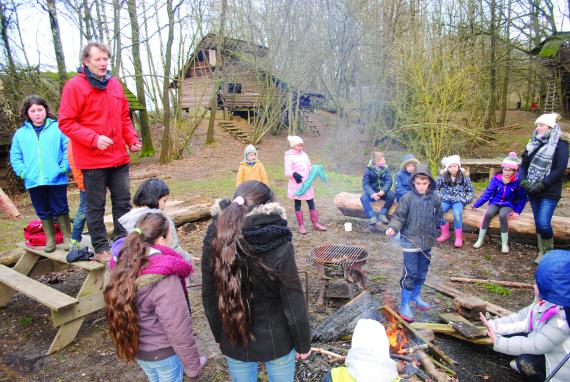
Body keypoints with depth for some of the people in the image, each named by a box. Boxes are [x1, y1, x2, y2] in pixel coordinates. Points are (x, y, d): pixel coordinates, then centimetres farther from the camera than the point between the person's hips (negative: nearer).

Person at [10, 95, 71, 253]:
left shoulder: (58, 128, 0)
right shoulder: (20, 133, 10)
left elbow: (68, 149, -4)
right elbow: (15, 156, 12)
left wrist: (64, 167, -12)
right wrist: (22, 171, -1)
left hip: (56, 180, -3)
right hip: (33, 182, 4)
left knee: (61, 210, 4)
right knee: (43, 212, 13)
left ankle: (67, 237, 17)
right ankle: (50, 239, 24)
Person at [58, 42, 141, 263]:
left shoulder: (115, 84, 10)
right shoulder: (74, 86, -7)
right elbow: (66, 123, -9)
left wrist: (132, 140, 4)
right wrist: (94, 139, -20)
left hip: (119, 157, 6)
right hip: (92, 159, -5)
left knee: (123, 201, 11)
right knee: (96, 205, 6)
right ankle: (101, 248, 18)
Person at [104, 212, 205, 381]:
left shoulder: (123, 266, -9)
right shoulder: (164, 276, -31)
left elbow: (119, 310, 5)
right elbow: (179, 329, -26)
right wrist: (193, 366, -14)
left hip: (137, 349, 7)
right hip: (164, 352, -6)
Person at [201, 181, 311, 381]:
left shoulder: (214, 241, -15)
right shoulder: (279, 247, -26)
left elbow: (209, 298, -4)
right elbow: (295, 305, -18)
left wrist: (220, 336, 12)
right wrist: (303, 343, -1)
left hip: (234, 342, 3)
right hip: (276, 341, -2)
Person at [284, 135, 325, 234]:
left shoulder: (304, 155, 9)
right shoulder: (289, 157, -8)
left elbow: (309, 168, 17)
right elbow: (287, 172, -13)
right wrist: (294, 174, -33)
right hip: (296, 185, -5)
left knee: (311, 203, 8)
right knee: (298, 205, 6)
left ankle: (315, 224, 19)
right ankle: (301, 226, 15)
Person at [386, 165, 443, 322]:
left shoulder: (434, 198, -2)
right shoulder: (408, 198, -13)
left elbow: (438, 214, 16)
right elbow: (399, 216, -13)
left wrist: (433, 229, 15)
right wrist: (392, 227, -30)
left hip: (427, 241, 5)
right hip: (410, 240, -5)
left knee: (422, 271, 18)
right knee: (410, 273, -3)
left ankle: (416, 296, 40)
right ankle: (404, 305, 9)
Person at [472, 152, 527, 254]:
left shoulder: (518, 182, -9)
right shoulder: (496, 179, -4)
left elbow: (522, 198, -2)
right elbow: (487, 193, -4)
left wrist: (517, 211, -13)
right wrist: (476, 204, -11)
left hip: (508, 205, -2)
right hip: (495, 203, 2)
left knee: (502, 216, -34)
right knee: (488, 214, -30)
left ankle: (504, 243, -18)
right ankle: (480, 239, -16)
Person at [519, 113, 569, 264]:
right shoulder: (534, 143, 8)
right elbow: (524, 164, 9)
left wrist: (542, 185, -19)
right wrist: (523, 181, -7)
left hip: (549, 193, -6)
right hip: (533, 191, 6)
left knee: (543, 223, -11)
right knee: (538, 223, 12)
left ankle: (549, 251, 14)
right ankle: (542, 252, 26)